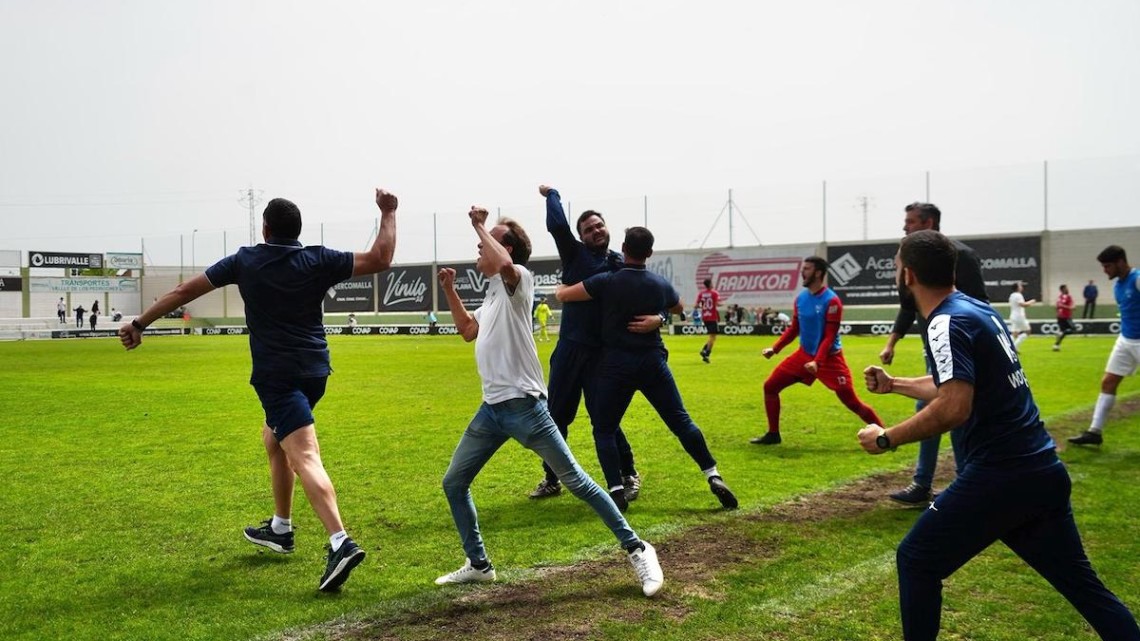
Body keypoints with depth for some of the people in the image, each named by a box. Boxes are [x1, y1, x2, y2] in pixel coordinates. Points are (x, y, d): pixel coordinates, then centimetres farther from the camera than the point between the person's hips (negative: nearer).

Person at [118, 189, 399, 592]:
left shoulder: (245, 261, 0)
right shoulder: (318, 261, 1)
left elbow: (185, 291, 5)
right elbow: (379, 260, -1)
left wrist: (139, 324, 15)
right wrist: (388, 214, 12)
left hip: (276, 374, -5)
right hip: (314, 370, 5)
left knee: (305, 457, -15)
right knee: (274, 438, 26)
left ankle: (340, 543, -30)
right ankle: (280, 529, 34)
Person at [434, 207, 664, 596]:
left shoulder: (518, 279, -8)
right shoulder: (492, 293, 19)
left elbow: (503, 264, -34)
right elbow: (468, 331, 33)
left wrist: (479, 225, -18)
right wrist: (450, 290, 22)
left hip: (523, 405, -9)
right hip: (491, 408, 9)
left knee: (575, 481, -6)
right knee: (453, 483, 11)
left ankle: (636, 549, 4)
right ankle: (479, 565, 23)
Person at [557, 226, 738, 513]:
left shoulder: (607, 282, -9)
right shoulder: (661, 285, 4)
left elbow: (563, 295, -5)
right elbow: (679, 308, 25)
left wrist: (562, 288, 18)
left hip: (616, 365, -3)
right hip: (653, 362, 3)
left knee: (604, 430, 8)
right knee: (681, 422, 10)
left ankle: (617, 492, -4)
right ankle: (713, 476, 5)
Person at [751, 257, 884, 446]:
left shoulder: (831, 301, -17)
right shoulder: (800, 298, 4)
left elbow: (829, 337, -19)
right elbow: (793, 329, 12)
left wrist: (817, 362, -29)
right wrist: (775, 348, 2)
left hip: (829, 359, -7)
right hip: (804, 354, 7)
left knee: (852, 403, -8)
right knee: (770, 386, 4)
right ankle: (773, 434, 15)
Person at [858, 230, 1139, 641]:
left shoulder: (947, 324, -14)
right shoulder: (978, 309, 14)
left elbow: (953, 408, -27)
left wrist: (886, 438, -16)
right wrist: (893, 385, 38)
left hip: (998, 476, -9)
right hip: (1044, 471, 9)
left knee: (916, 561, 5)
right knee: (1082, 583, 16)